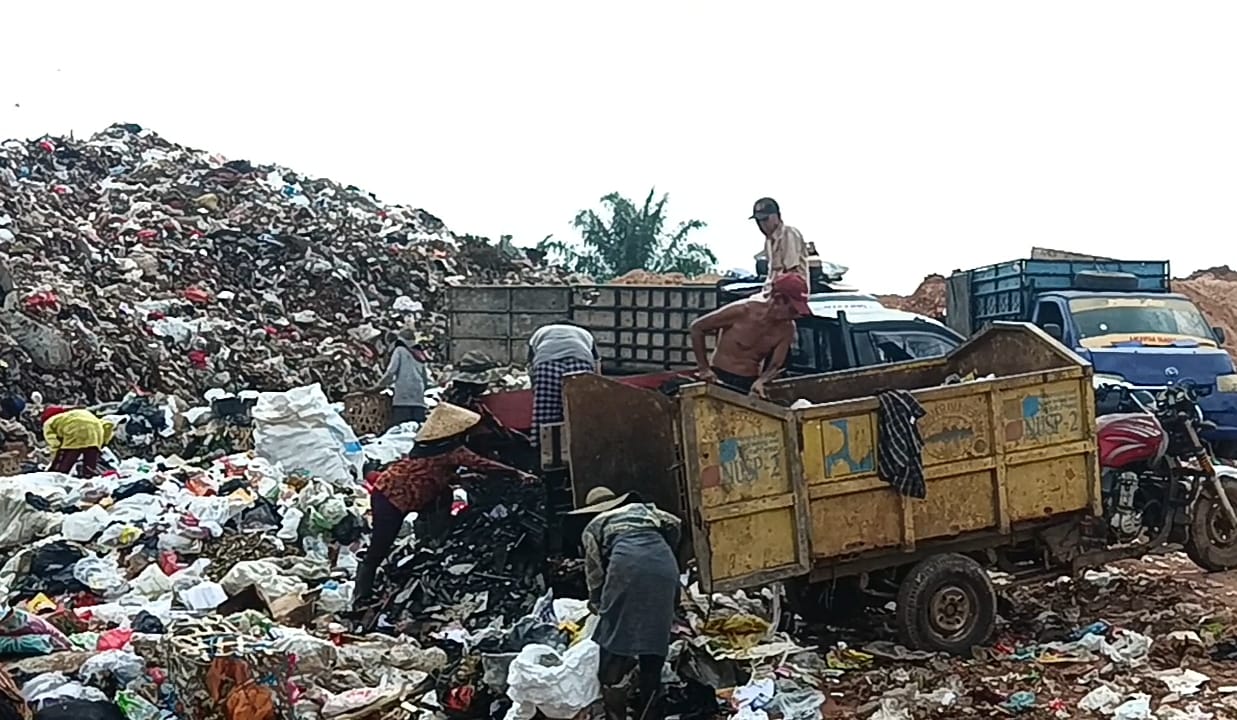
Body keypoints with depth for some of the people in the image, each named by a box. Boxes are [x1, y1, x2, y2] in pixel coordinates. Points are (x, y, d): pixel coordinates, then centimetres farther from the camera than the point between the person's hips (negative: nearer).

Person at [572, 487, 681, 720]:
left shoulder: (593, 527, 27)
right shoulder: (641, 508, 34)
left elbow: (595, 571, 27)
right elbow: (673, 524, 20)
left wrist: (596, 602, 44)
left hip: (628, 562, -3)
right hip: (663, 562, 3)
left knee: (615, 642, 5)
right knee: (655, 636, 12)